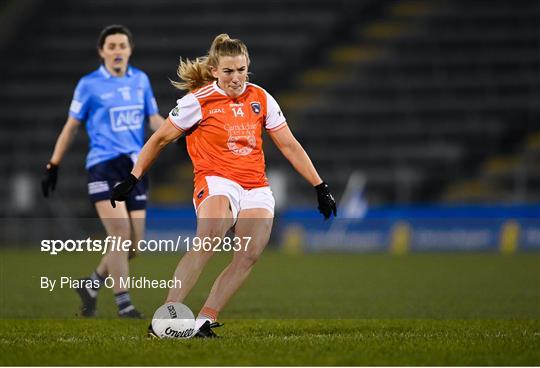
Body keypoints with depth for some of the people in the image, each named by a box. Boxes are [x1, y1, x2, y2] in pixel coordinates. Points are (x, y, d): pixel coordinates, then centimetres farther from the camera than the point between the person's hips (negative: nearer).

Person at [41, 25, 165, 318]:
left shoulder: (141, 80, 11)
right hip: (103, 166, -5)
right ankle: (123, 304, -11)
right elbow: (71, 126, 5)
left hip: (135, 167, 5)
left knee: (134, 242, 2)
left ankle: (91, 285, 23)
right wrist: (53, 166, 5)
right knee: (120, 233, -17)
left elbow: (154, 118, 16)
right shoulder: (90, 84, -1)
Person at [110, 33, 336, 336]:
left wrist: (320, 187, 10)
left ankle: (204, 321, -17)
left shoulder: (260, 99, 7)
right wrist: (133, 179, 5)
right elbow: (160, 139, 6)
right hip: (216, 181, -5)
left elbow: (289, 145, 12)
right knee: (208, 243, -32)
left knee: (250, 255, -18)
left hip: (256, 187, 5)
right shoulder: (199, 101, -4)